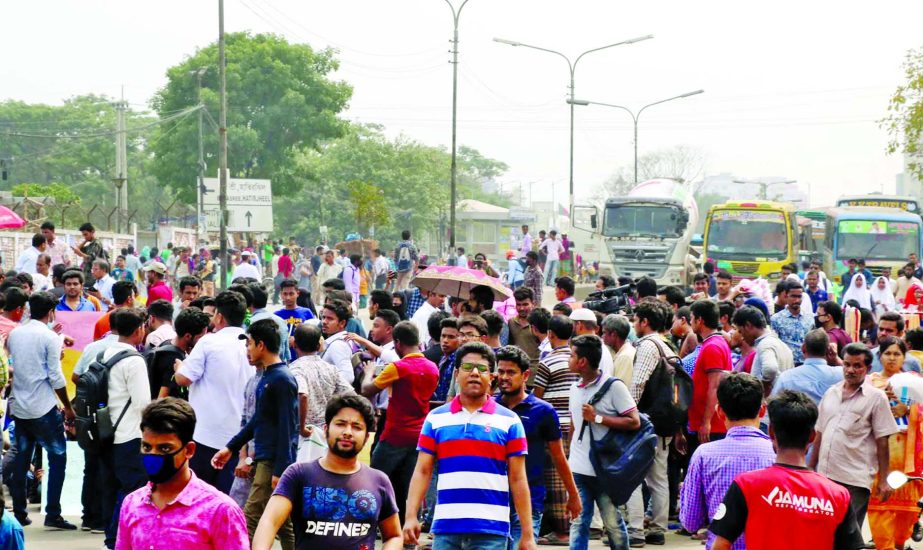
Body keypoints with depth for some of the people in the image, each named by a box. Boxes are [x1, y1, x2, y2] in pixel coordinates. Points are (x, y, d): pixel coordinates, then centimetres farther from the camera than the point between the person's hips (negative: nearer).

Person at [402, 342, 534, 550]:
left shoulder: (509, 421, 3)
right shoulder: (436, 418, 8)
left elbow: (518, 479, 3)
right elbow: (422, 471, 6)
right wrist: (411, 516, -7)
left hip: (491, 528, -2)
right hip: (446, 526, 2)